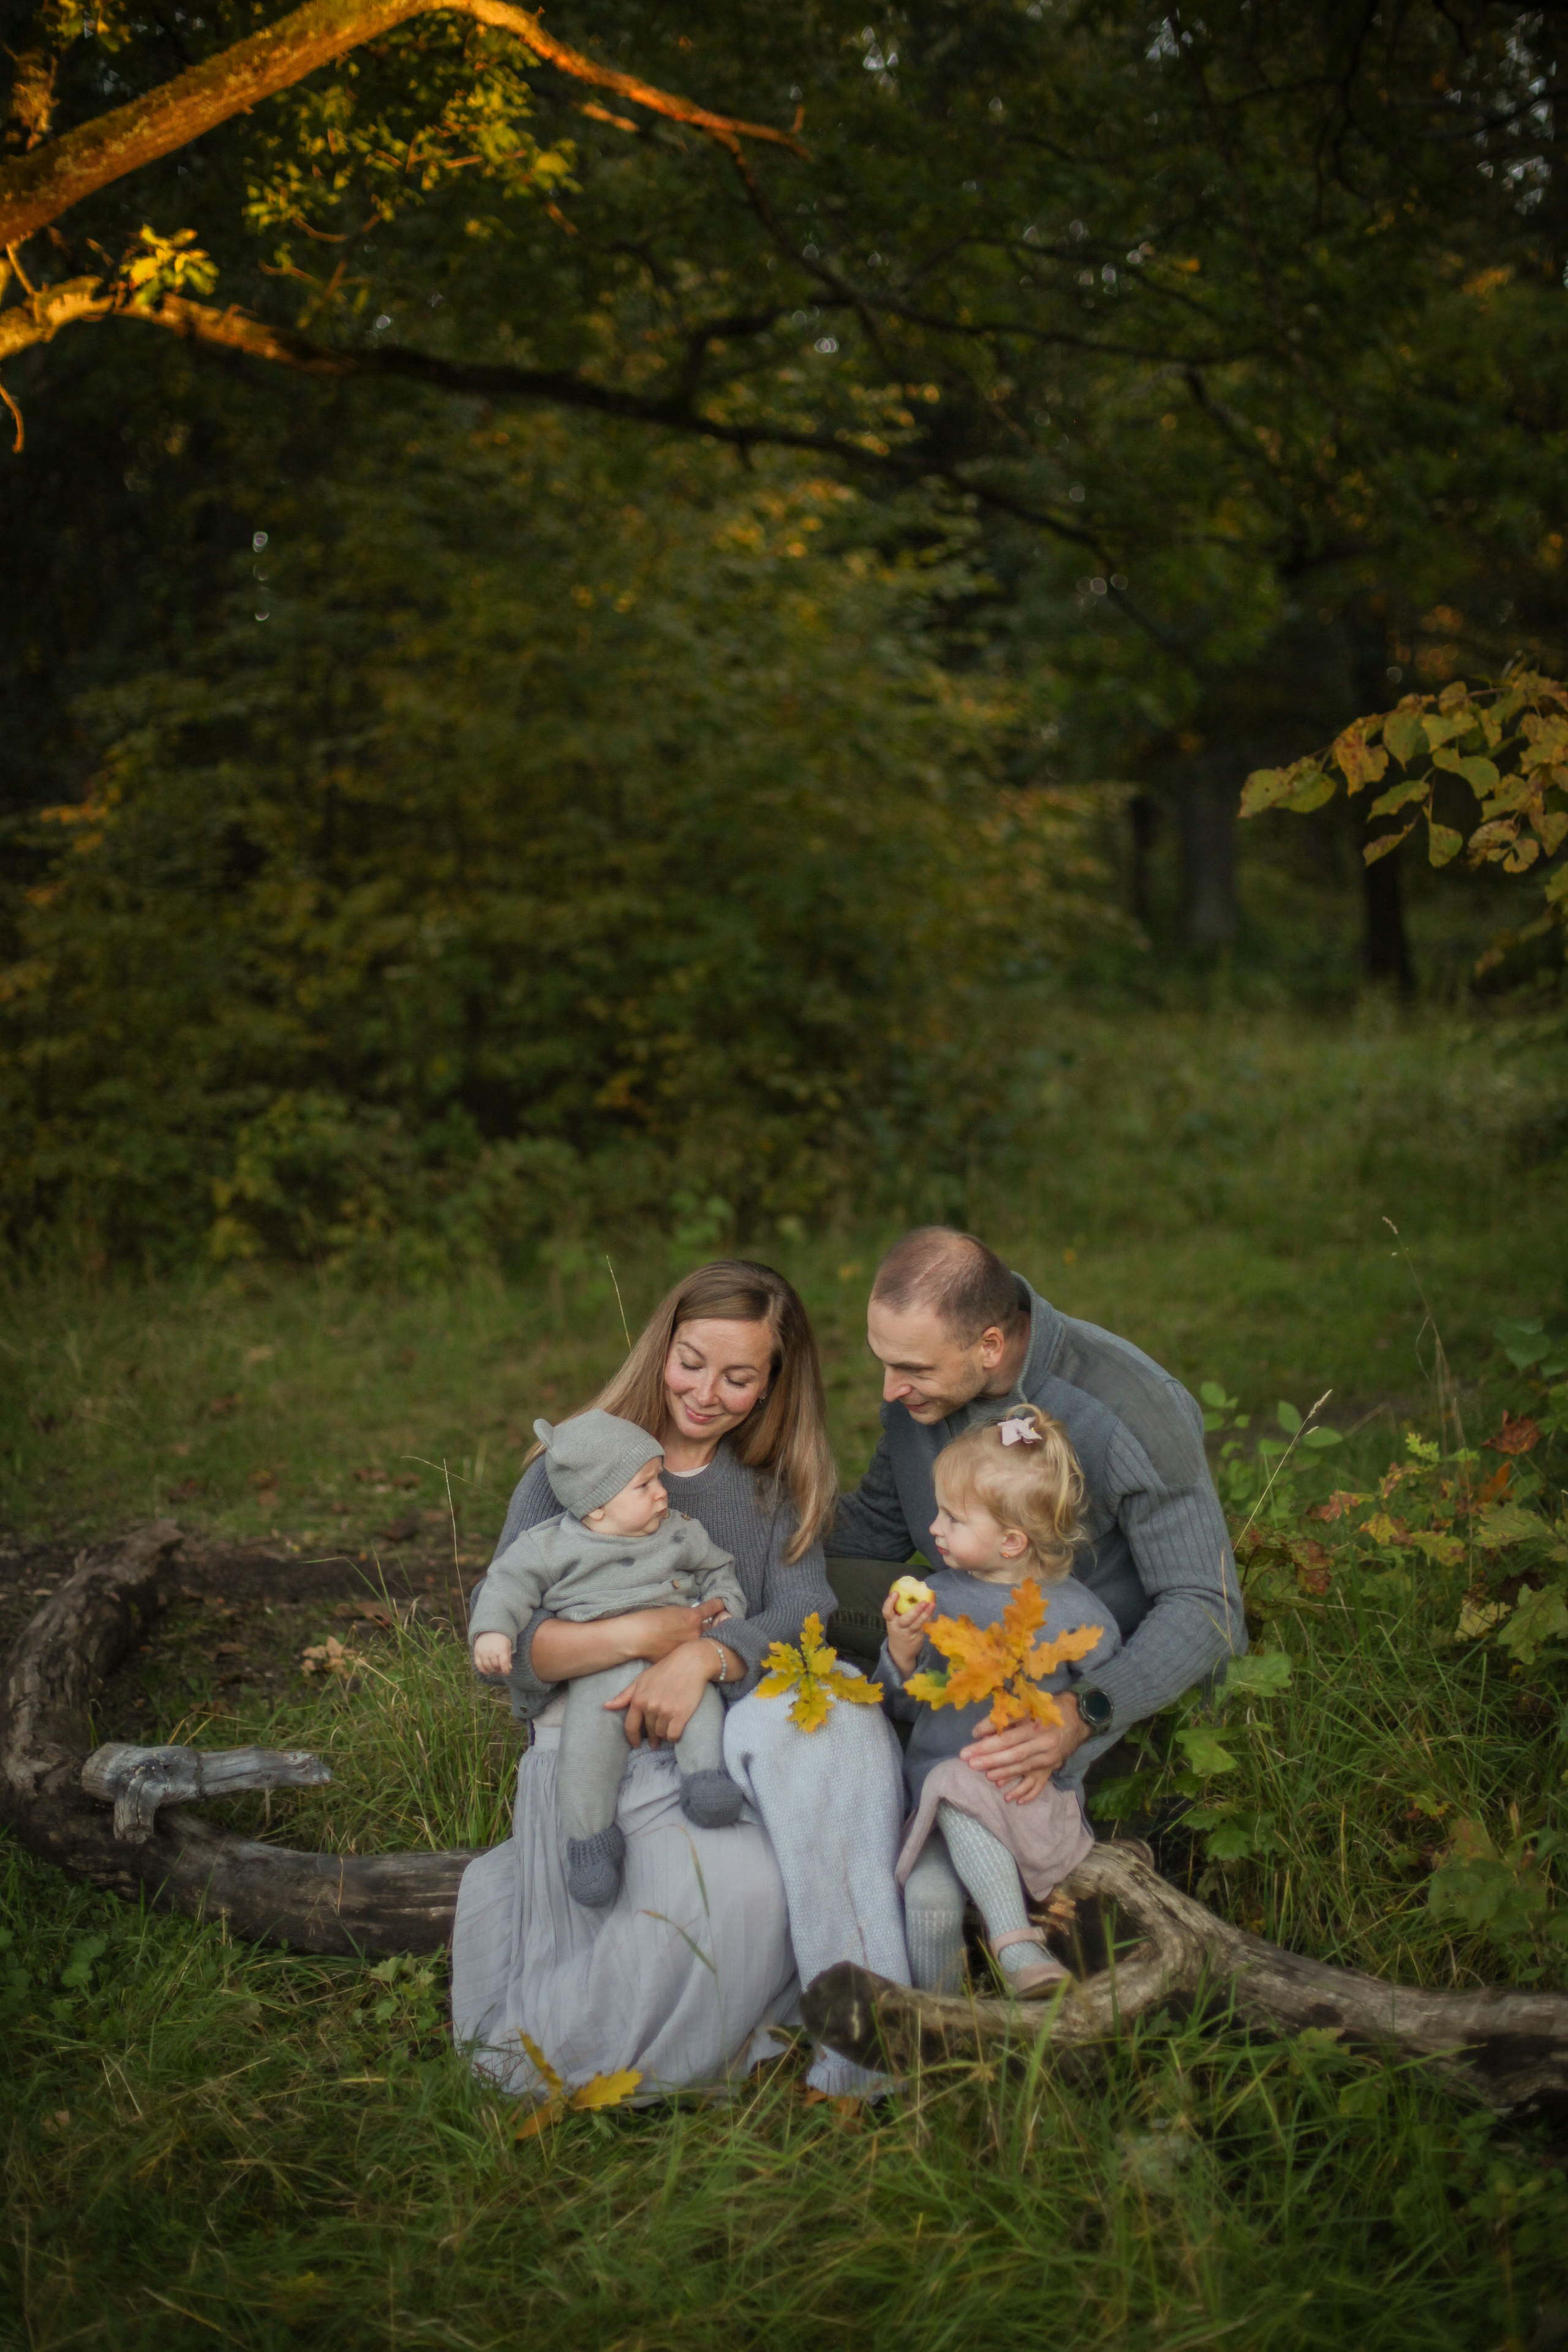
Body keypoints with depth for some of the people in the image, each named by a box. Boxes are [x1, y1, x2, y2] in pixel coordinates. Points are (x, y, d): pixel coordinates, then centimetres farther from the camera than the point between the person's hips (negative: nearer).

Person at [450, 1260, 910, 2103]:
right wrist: (637, 1634, -16)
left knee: (841, 1713, -33)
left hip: (724, 1739, 3)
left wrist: (706, 1656, -22)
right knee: (741, 1884, -34)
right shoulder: (574, 1470, 8)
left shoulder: (778, 1488, 17)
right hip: (598, 1752, -3)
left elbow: (803, 1620, -1)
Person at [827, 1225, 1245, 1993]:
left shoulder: (1132, 1418, -27)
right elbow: (877, 1523, 10)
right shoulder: (919, 1385, -8)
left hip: (1081, 1675, -7)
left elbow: (1205, 1610, -22)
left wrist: (1083, 1716, -39)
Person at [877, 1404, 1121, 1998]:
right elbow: (903, 1705, 12)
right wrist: (901, 1651, -8)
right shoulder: (936, 1596, 7)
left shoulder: (1073, 1614, -1)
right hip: (941, 1781, 2)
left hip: (1032, 1795, -2)